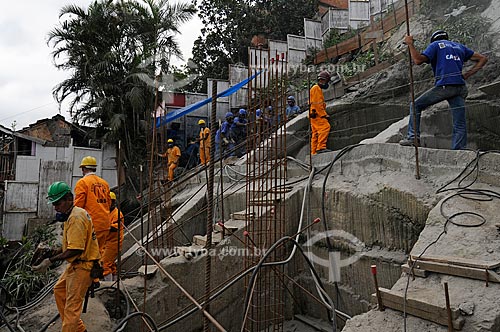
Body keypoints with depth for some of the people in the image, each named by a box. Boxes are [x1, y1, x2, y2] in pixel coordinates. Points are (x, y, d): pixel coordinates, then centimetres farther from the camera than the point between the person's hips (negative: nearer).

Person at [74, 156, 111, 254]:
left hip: (91, 223, -6)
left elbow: (78, 205, -9)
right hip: (105, 224, 6)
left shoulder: (82, 182, -5)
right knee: (99, 251, 14)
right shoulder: (104, 183, 13)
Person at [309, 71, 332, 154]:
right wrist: (324, 115, -18)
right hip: (316, 114, -11)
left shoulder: (319, 89, 26)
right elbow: (317, 104, -16)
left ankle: (314, 152, 9)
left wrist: (324, 114, 17)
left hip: (317, 115, 11)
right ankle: (321, 147, -25)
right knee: (325, 127, -20)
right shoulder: (316, 88, -7)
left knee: (316, 133, 8)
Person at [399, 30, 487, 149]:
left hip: (444, 86, -5)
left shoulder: (435, 45, 12)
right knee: (460, 125, 2)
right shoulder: (459, 47, 27)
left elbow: (418, 60, -5)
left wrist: (410, 44, 6)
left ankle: (413, 136, 3)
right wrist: (467, 75, 18)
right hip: (460, 87, 5)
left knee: (416, 105, 12)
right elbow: (483, 59, 26)